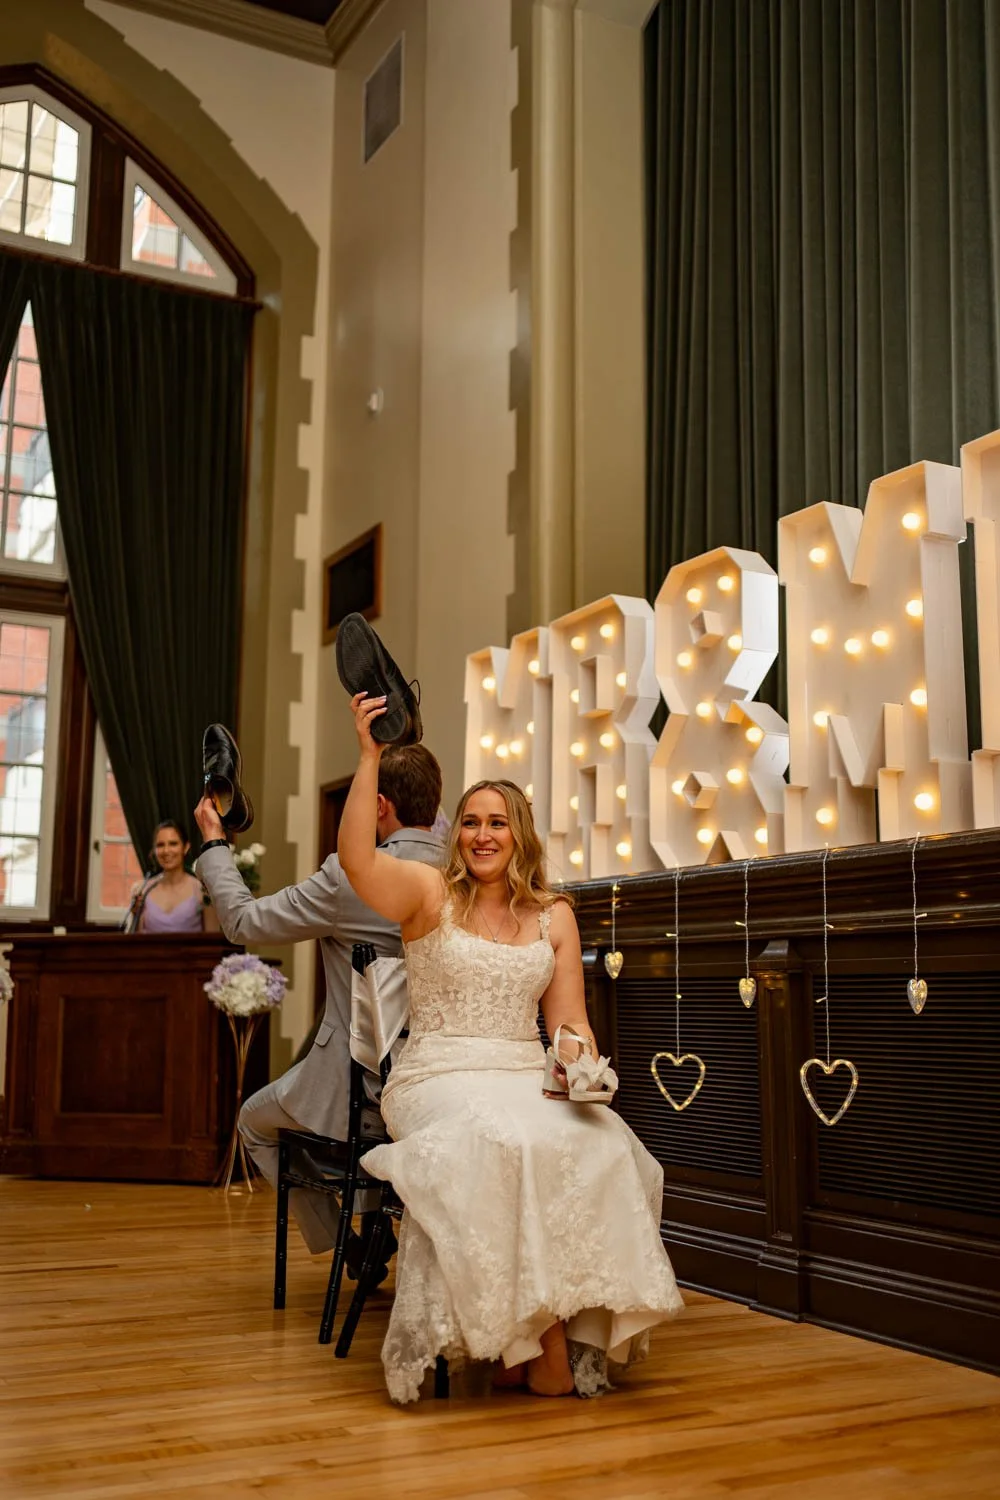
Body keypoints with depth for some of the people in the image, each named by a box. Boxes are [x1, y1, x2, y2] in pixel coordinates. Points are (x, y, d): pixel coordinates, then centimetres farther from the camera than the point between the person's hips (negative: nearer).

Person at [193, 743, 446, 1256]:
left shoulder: (350, 874, -20)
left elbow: (242, 920, -10)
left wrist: (214, 842, 6)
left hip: (355, 1088, -5)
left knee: (255, 1120, 25)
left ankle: (336, 1241, 25)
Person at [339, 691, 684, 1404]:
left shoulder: (554, 916, 15)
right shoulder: (430, 895, 6)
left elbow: (569, 1022, 11)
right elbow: (358, 860, -16)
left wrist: (582, 1068, -12)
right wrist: (369, 757, -21)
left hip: (528, 1077, 3)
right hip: (439, 1078, -3)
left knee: (599, 1143, -30)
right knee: (504, 1145, -36)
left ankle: (574, 1325, -20)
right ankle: (537, 1340, -22)